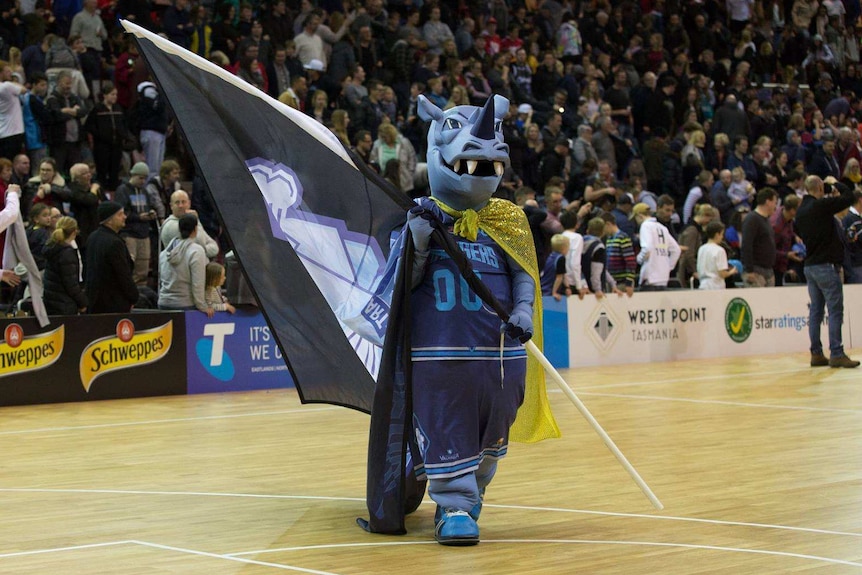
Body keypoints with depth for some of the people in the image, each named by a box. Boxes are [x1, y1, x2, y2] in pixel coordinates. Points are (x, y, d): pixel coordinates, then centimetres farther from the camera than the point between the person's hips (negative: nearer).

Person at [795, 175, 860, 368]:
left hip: (809, 265, 8)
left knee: (815, 311, 10)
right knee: (835, 310, -6)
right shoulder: (822, 205, -14)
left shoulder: (800, 211, 10)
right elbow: (850, 198, -10)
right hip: (826, 265, -8)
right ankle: (836, 354, -9)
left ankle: (816, 354, 10)